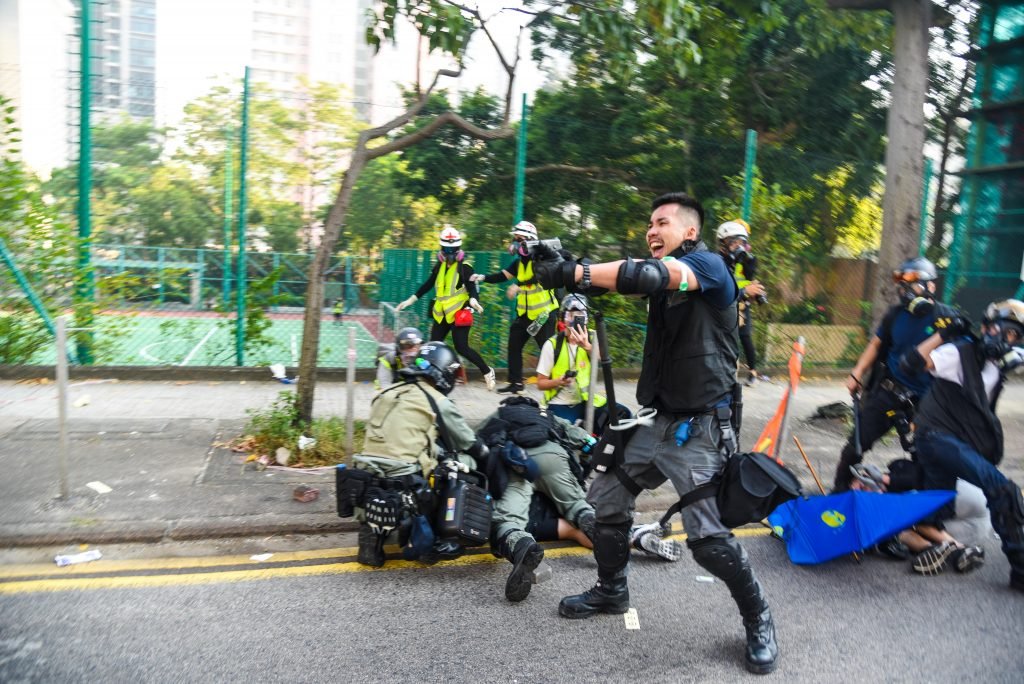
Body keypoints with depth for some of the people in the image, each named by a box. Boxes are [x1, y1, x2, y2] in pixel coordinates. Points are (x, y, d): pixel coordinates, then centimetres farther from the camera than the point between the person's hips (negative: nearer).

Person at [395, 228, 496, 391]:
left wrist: (473, 300, -38)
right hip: (441, 314, 6)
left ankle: (487, 372, 6)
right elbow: (428, 284, 15)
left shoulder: (465, 267, -9)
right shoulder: (440, 266, 10)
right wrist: (410, 300, 14)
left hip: (459, 314, -6)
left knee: (462, 348, -10)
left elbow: (472, 287, -16)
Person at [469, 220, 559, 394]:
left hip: (543, 312, -8)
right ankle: (515, 383, 18)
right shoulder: (519, 261, 10)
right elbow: (503, 275, 3)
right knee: (514, 346, 9)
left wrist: (519, 286, -41)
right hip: (524, 312, 8)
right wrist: (483, 277, -13)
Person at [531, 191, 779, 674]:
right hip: (659, 421, 8)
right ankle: (611, 592, 33)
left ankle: (758, 619, 16)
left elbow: (650, 275, -31)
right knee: (606, 498, 12)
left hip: (699, 429, -8)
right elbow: (621, 281, -1)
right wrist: (558, 265, -16)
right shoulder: (664, 277, 13)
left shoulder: (708, 264, -14)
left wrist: (573, 273, -34)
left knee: (709, 538, -10)